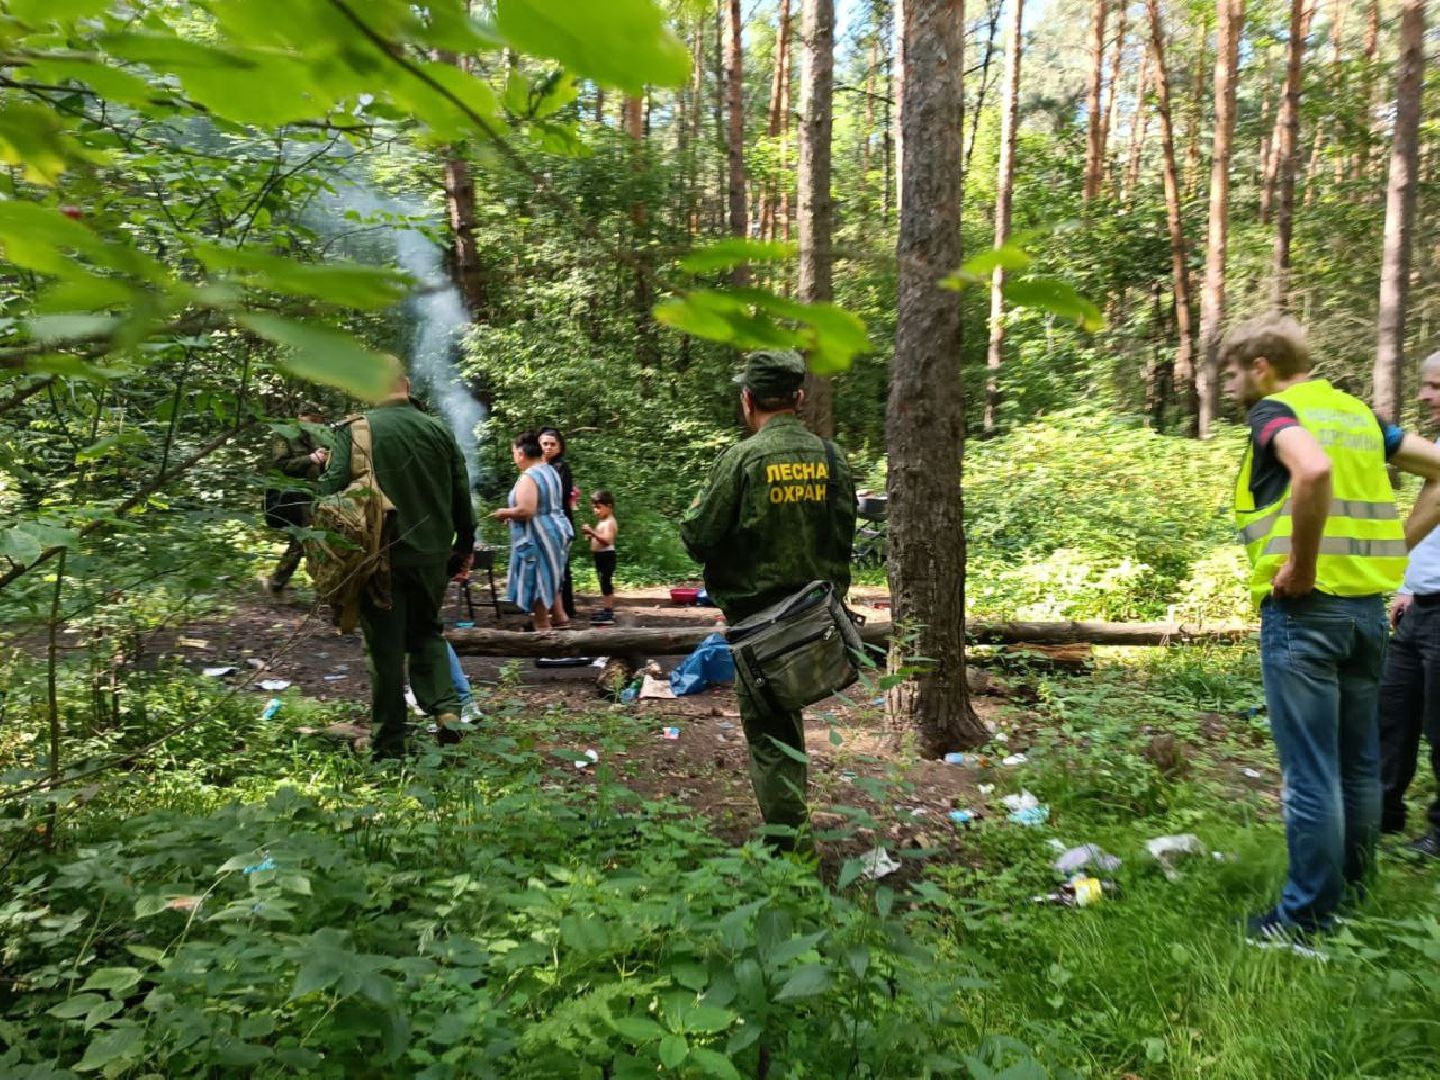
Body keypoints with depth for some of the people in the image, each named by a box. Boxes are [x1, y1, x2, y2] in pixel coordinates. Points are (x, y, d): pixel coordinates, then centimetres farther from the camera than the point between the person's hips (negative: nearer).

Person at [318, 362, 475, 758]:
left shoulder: (356, 429, -8)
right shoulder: (438, 430, 2)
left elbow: (333, 488, -14)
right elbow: (462, 496, 6)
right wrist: (464, 545, 18)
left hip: (380, 556, -3)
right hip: (432, 555, 3)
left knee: (386, 647, 6)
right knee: (426, 632, 21)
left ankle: (391, 740, 14)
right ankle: (446, 708, 4)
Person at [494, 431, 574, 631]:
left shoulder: (528, 477, -20)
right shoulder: (550, 471, 12)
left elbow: (526, 510, -29)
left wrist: (505, 513, -11)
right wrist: (512, 512, 19)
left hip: (537, 538, -10)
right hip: (554, 532, 10)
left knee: (536, 583, 0)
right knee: (547, 580, 21)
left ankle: (543, 627, 7)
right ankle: (560, 619, 24)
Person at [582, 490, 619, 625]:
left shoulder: (609, 522, -13)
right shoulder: (601, 522, 19)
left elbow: (607, 540, -27)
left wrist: (592, 532, -32)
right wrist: (590, 534, 9)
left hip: (606, 555, -11)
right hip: (600, 556, 11)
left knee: (607, 583, -11)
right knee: (604, 584, 16)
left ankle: (609, 613, -12)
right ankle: (605, 609, 24)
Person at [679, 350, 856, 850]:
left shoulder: (742, 458, -15)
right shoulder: (830, 456, 0)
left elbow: (699, 539, -12)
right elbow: (845, 536, 8)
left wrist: (693, 514, 9)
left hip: (757, 615, -5)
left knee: (767, 723, 6)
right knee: (788, 714, 25)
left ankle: (784, 836, 10)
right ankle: (790, 814, 38)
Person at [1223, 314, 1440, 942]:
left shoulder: (1275, 411, -7)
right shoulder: (1357, 413, 16)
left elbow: (1314, 469, -29)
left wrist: (1300, 565, -20)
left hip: (1303, 607, -8)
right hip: (1367, 604, 8)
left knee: (1310, 771, -1)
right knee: (1359, 763, 16)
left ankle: (1309, 917, 9)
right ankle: (1353, 897, 29)